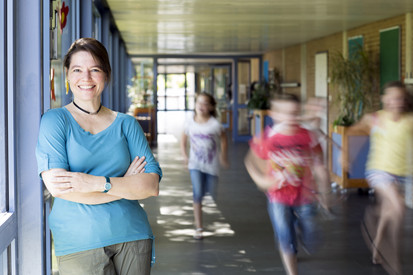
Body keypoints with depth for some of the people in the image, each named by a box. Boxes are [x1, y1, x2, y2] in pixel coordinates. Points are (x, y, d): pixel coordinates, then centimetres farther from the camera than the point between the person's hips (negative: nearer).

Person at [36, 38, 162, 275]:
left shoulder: (126, 124, 10)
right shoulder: (55, 120, 1)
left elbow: (152, 185, 0)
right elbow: (57, 186, -12)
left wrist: (99, 183, -15)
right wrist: (126, 185, -7)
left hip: (133, 237, 3)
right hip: (79, 244, -3)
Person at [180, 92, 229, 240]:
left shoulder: (215, 124, -14)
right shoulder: (190, 122, -8)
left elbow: (223, 139, 3)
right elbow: (184, 138, 9)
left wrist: (223, 156, 6)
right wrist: (184, 155, -1)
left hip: (211, 164, 0)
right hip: (195, 164, 0)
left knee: (211, 193, 9)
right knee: (198, 194, -12)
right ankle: (198, 227, -7)